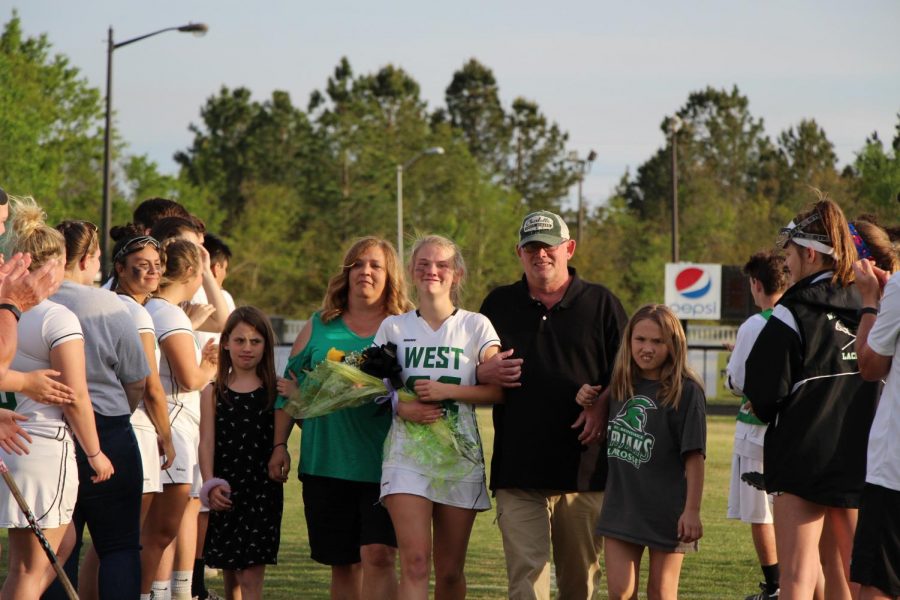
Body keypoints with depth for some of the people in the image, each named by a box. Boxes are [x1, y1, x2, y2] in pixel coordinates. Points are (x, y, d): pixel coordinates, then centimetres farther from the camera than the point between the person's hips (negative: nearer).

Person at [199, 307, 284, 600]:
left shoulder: (275, 392, 3)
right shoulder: (213, 394, 6)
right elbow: (207, 442, 0)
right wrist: (210, 484, -13)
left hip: (263, 489, -2)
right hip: (226, 491, 2)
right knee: (231, 575, 9)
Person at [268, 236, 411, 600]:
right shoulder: (320, 326, 12)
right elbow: (288, 387, 16)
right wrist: (280, 445, 9)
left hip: (381, 465, -3)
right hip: (326, 464, 3)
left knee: (378, 556, -15)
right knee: (342, 563, 8)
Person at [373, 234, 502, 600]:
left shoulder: (476, 326, 6)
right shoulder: (393, 327, 9)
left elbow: (498, 389, -3)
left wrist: (446, 391, -14)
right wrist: (401, 407, -7)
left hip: (460, 456, 1)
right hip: (407, 455, 0)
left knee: (450, 570, 5)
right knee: (415, 562, -16)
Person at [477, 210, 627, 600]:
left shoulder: (600, 303, 9)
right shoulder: (499, 304, 14)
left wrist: (602, 405, -9)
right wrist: (484, 373, -3)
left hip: (583, 463, 0)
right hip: (517, 466, 0)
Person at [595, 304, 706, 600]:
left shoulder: (685, 391, -12)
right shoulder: (621, 386, 5)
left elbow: (694, 457, -13)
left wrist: (692, 510, -16)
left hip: (666, 508, -5)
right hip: (622, 505, 5)